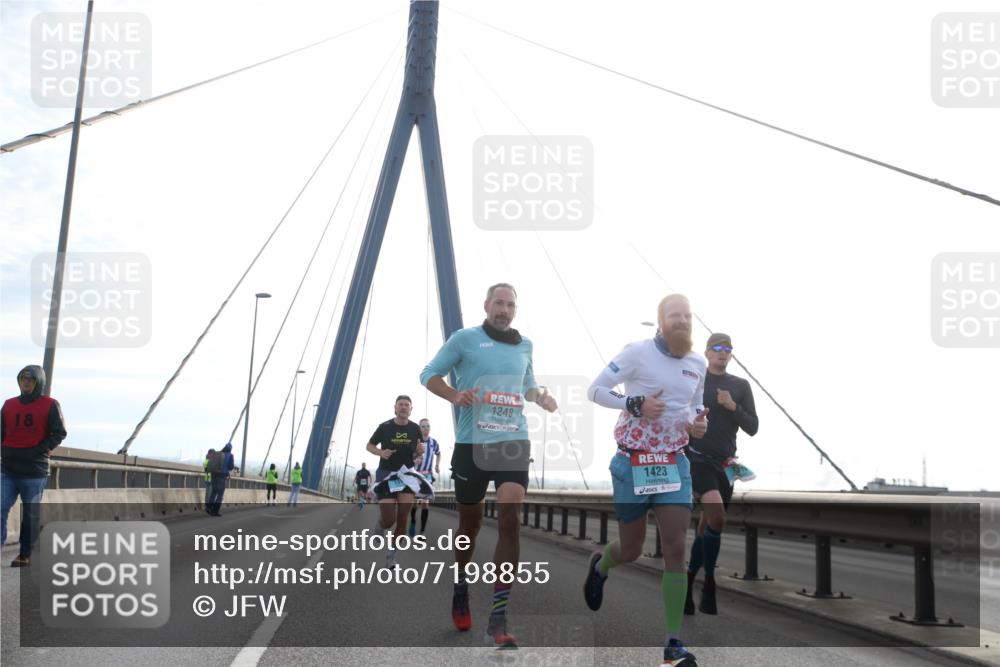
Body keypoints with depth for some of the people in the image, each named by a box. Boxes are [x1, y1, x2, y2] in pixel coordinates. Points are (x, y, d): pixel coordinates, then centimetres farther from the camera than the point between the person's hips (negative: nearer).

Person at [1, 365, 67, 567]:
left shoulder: (50, 405, -1)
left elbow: (59, 433, -4)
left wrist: (40, 450, -12)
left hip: (35, 470, -3)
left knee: (31, 514, 4)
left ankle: (25, 555, 11)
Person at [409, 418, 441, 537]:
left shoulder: (434, 442, 1)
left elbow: (438, 454, 22)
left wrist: (437, 465, 9)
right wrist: (413, 461, -27)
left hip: (428, 475, 2)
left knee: (425, 502, -6)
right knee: (414, 502, -2)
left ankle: (422, 531, -2)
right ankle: (413, 522, 29)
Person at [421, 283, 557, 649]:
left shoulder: (524, 345, 12)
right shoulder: (464, 338, 0)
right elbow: (429, 374, 2)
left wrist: (541, 398, 3)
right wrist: (454, 395, -16)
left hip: (514, 441, 2)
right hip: (472, 443, -2)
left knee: (510, 518, -14)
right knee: (470, 521, 11)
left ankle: (498, 615, -9)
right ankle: (460, 586, 40)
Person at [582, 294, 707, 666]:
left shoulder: (698, 364, 6)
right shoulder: (637, 353, -10)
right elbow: (595, 390, -7)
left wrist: (698, 423, -1)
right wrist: (636, 404, -21)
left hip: (674, 465, 3)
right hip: (633, 464, -3)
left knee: (675, 549, -7)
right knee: (631, 551, 9)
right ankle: (599, 567, 47)